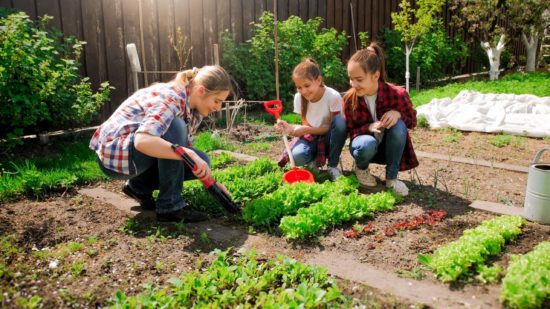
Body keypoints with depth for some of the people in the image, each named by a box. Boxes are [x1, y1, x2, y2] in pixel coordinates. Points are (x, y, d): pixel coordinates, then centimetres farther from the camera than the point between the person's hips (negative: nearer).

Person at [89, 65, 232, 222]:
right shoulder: (171, 98, -27)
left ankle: (140, 186, 10)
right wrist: (190, 155, -43)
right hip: (114, 152, -8)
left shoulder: (193, 109, 0)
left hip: (141, 150, 8)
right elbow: (142, 141, -42)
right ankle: (169, 206, -22)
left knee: (201, 160, -6)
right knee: (175, 127, -30)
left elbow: (184, 146, 6)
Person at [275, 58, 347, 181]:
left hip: (328, 137, -1)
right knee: (297, 156, -33)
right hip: (311, 137, 1)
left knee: (340, 120, -35)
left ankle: (333, 166, -15)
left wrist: (306, 130, -32)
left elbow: (333, 126, -18)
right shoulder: (299, 98, -12)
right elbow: (306, 126, -7)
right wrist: (291, 129, -30)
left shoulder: (333, 96, -23)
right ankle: (313, 160, 6)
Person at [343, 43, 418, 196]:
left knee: (399, 125, -32)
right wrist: (369, 127, -32)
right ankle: (361, 168, 1)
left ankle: (392, 177, -15)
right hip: (365, 141, -1)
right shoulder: (350, 98, -18)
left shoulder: (396, 94, -21)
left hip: (388, 146, 1)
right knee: (367, 144, -37)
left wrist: (398, 113, -30)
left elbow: (412, 121, -6)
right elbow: (351, 131, -9)